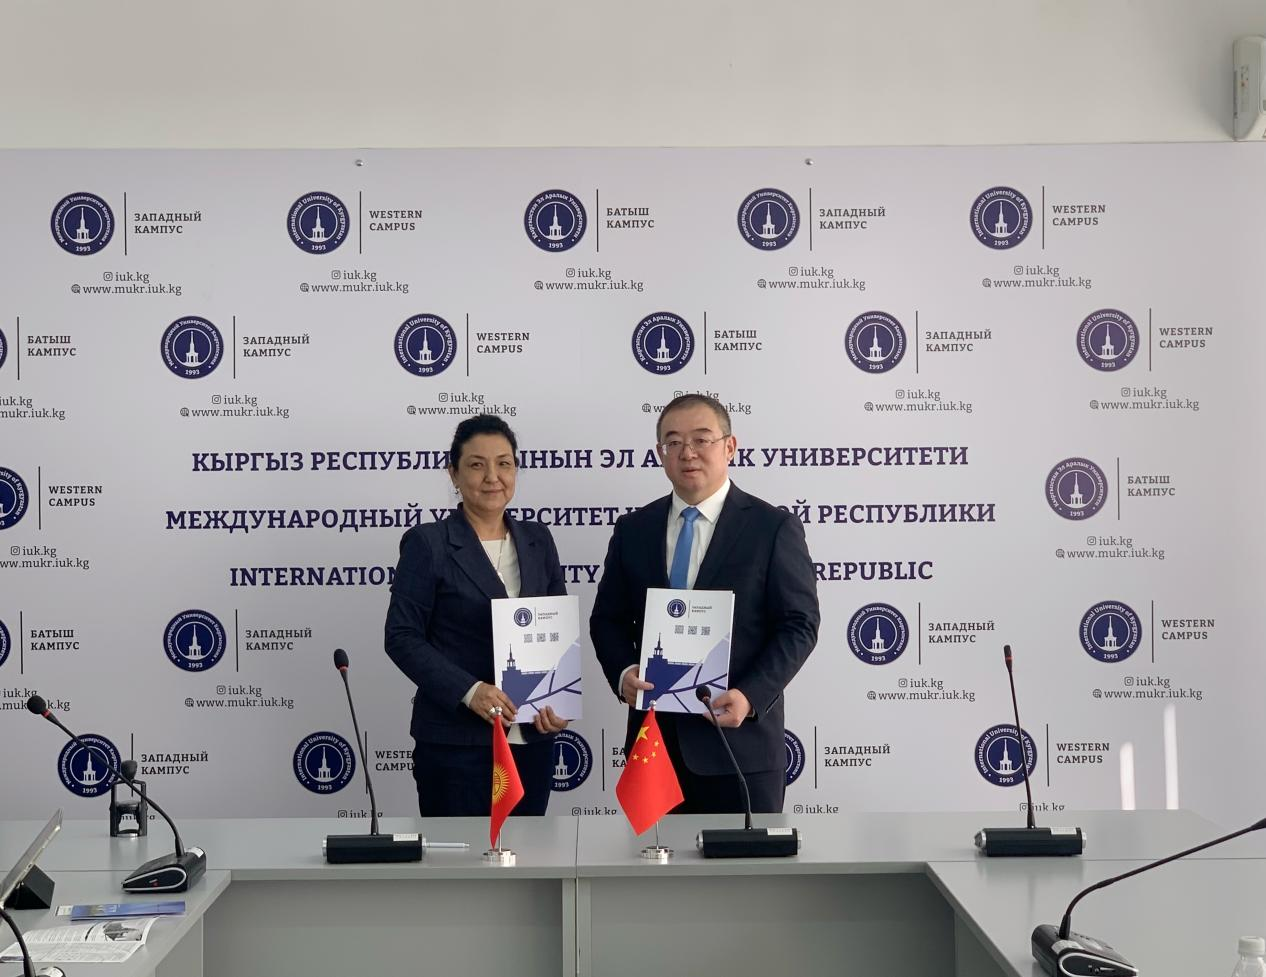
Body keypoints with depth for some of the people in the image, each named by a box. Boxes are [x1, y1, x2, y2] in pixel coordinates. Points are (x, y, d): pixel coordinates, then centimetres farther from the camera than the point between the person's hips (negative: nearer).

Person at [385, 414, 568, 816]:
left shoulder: (538, 540, 10)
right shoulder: (427, 543, -4)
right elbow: (402, 637, -7)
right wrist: (470, 691, -19)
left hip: (533, 737, 4)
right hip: (455, 742, -4)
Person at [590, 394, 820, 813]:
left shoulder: (774, 528, -2)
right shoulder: (633, 530, 9)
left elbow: (800, 624, -5)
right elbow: (608, 618, 13)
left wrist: (751, 696, -18)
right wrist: (623, 673, -8)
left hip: (740, 738, -3)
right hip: (654, 738, 3)